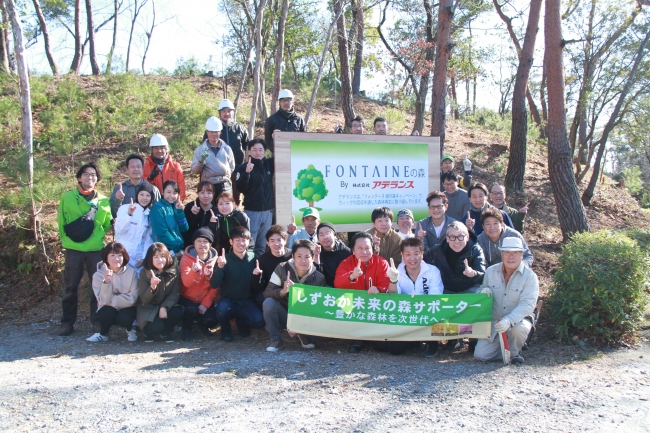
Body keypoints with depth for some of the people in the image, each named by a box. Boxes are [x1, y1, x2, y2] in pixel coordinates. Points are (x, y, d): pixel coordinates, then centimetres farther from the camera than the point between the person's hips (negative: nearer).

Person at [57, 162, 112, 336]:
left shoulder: (103, 201, 6)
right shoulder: (67, 198, 3)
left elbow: (107, 223, 11)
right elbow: (61, 222, 6)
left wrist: (97, 237, 2)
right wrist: (66, 239, 2)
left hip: (96, 249, 1)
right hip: (73, 249, -1)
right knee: (71, 286, 4)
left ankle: (97, 320, 16)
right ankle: (67, 322, 13)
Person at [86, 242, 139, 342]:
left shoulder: (131, 272, -12)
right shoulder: (98, 275, -11)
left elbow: (132, 299, -15)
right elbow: (104, 301, -20)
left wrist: (112, 301, -20)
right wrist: (106, 281, -33)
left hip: (126, 309, -1)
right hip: (108, 311, 1)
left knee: (124, 318, -32)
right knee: (108, 311, -32)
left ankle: (130, 330, 6)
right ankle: (103, 334, 0)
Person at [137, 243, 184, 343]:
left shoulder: (174, 270, -6)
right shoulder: (144, 273, -10)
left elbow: (176, 293, -9)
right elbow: (144, 300, -14)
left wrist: (164, 307, -26)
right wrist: (152, 287, -35)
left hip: (167, 306, 2)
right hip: (148, 309, -2)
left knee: (178, 312, -30)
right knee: (157, 326, -30)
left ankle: (166, 332, 3)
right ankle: (149, 332, 9)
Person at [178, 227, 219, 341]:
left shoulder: (214, 260, -3)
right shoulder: (187, 258, -9)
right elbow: (186, 283, -23)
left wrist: (206, 303, -13)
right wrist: (194, 271, -42)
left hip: (206, 300, 2)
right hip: (188, 298, -2)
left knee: (211, 321, -20)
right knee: (191, 310, -33)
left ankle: (203, 325, 18)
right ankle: (186, 328, 1)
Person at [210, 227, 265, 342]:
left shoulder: (253, 258, 0)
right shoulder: (225, 259, -7)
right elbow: (214, 285, -18)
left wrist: (258, 275, -18)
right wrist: (220, 267, -34)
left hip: (247, 301, 2)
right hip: (229, 301, -2)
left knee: (259, 321, -25)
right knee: (222, 307, -36)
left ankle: (242, 322, 14)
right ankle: (225, 329, 1)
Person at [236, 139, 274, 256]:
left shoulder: (269, 164, 6)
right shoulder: (243, 167, -5)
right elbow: (240, 188, -12)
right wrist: (247, 173, -27)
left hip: (268, 211, 4)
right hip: (251, 211, -4)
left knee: (262, 246, 10)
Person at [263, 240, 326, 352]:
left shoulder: (319, 278, -10)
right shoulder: (282, 269, -12)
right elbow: (266, 294, -16)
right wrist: (282, 291, -39)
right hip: (283, 313, -1)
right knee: (269, 302, -30)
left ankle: (302, 334, 6)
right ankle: (275, 340, -12)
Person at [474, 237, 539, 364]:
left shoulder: (530, 276, -11)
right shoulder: (490, 271, 1)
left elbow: (527, 305, -21)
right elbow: (482, 289, 14)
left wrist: (509, 320, -37)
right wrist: (484, 291, -13)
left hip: (518, 320, -3)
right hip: (493, 322, 3)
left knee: (519, 328, -38)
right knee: (480, 354, -13)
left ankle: (515, 352, -3)